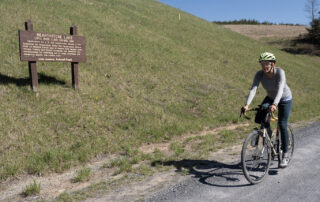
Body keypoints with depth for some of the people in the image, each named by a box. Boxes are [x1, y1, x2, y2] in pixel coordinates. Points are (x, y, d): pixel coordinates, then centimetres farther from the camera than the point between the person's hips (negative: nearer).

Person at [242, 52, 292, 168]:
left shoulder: (280, 72, -30)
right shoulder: (259, 74, -21)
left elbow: (280, 89, -43)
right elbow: (253, 89, -32)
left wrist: (274, 104, -60)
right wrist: (247, 105, -47)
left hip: (284, 99, -3)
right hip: (270, 98, 4)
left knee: (282, 126, -11)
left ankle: (285, 155, 4)